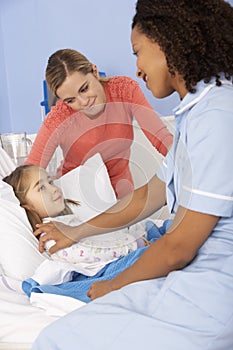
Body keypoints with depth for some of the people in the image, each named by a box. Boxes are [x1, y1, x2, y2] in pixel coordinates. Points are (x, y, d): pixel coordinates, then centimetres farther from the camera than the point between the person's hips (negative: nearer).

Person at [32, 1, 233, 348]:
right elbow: (149, 196, 18)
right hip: (193, 273, 9)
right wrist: (74, 232, 25)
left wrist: (112, 287, -1)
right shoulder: (198, 111, 12)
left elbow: (178, 247, -18)